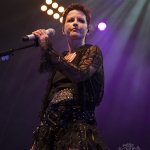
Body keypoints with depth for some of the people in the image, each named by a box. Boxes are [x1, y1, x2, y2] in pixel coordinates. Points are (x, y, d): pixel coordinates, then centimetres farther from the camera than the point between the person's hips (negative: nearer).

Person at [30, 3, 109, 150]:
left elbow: (79, 75, -16)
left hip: (76, 123, -5)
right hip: (51, 123, 5)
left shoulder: (92, 51, 2)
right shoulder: (60, 59, 17)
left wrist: (48, 50, -15)